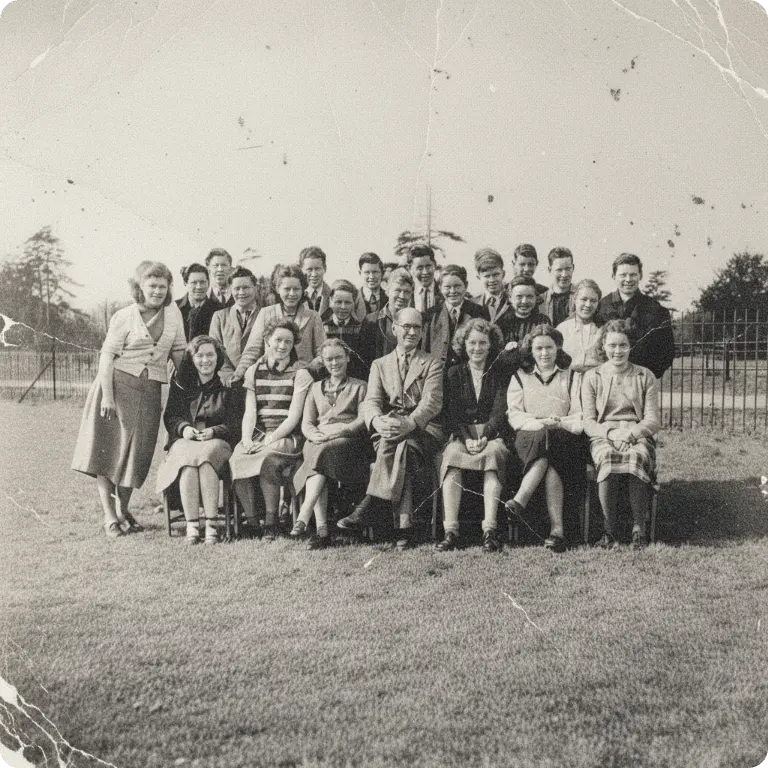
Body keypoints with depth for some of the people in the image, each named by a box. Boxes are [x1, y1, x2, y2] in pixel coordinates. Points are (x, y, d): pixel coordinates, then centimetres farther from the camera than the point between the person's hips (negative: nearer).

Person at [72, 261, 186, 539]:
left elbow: (179, 352, 12)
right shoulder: (124, 316, -4)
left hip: (150, 391, 3)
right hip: (118, 385, -3)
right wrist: (107, 395, -15)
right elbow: (107, 355, -7)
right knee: (108, 449, -3)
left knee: (136, 453, 8)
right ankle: (109, 516, 3)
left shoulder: (173, 313, 6)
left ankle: (123, 509, 26)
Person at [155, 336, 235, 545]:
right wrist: (183, 427, -9)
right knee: (189, 457, -35)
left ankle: (211, 525, -36)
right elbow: (169, 417, 12)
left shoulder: (228, 384, 9)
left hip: (216, 442, -1)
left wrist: (215, 431, -16)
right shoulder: (180, 382, 15)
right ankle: (191, 526, -36)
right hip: (184, 442, 1)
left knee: (206, 454, -37)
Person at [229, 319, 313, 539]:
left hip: (287, 436, -3)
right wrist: (247, 439, -11)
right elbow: (249, 412, 7)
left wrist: (271, 439, -16)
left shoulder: (300, 374, 4)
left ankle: (271, 522, -22)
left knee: (268, 461, -34)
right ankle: (250, 521, -15)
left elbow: (294, 416, -5)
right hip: (258, 435, 3)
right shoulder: (254, 371, 15)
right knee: (237, 460, -27)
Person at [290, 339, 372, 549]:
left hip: (349, 441, -2)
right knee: (315, 453, -33)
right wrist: (314, 434, -7)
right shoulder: (316, 388, 27)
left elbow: (363, 419, 3)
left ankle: (303, 518, -42)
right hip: (318, 442, 2)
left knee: (323, 453, -35)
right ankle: (321, 529, -41)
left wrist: (340, 430, -14)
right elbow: (306, 423, 17)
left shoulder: (359, 386, 19)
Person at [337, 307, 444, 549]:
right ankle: (404, 524, -38)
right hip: (389, 427, 2)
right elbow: (371, 401, 4)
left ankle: (366, 507, -37)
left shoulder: (432, 364, 14)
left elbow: (432, 401, -4)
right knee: (401, 450, -33)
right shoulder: (380, 364, 21)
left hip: (423, 428, -1)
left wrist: (409, 423, -27)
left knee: (404, 445, -36)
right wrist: (377, 421, -23)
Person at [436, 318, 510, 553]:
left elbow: (499, 412, 0)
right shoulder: (454, 373, 14)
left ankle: (490, 530, -41)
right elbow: (452, 413, 3)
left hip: (492, 434, -1)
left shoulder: (500, 374, 12)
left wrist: (484, 437, -18)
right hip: (460, 434, 1)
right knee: (452, 456, -32)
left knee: (493, 454, -35)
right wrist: (467, 438, -15)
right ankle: (450, 531, -38)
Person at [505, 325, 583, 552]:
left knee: (547, 441, -37)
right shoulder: (520, 377, 21)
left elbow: (580, 418, 7)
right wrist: (540, 423, -11)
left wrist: (559, 423, -14)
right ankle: (557, 529, -44)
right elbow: (514, 416, 7)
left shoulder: (571, 377, 20)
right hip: (528, 437, 0)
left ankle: (520, 500, -44)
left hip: (564, 438, 0)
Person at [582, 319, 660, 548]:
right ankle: (609, 529, -27)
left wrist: (630, 434, -15)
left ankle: (639, 528, -26)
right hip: (603, 436, 0)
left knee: (637, 457, -36)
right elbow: (588, 422, 6)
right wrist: (611, 432, -15)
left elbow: (653, 421, 5)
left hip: (638, 436, 0)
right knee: (607, 458, -36)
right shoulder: (592, 377, 13)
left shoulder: (645, 377, 14)